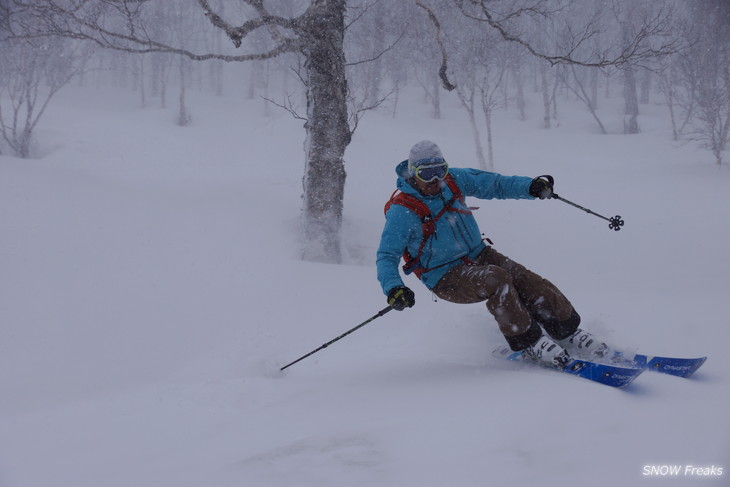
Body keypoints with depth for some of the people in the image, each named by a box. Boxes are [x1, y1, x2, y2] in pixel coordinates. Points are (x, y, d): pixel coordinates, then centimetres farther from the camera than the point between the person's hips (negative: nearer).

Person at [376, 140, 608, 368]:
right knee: (497, 279, -31)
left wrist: (532, 187, -11)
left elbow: (494, 184, 6)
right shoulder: (402, 210, -16)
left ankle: (568, 332, 3)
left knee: (528, 281, -13)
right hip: (447, 277, -6)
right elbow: (386, 256, -15)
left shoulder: (453, 180, -1)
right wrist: (393, 289, -33)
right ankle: (527, 341, -19)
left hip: (478, 254, 6)